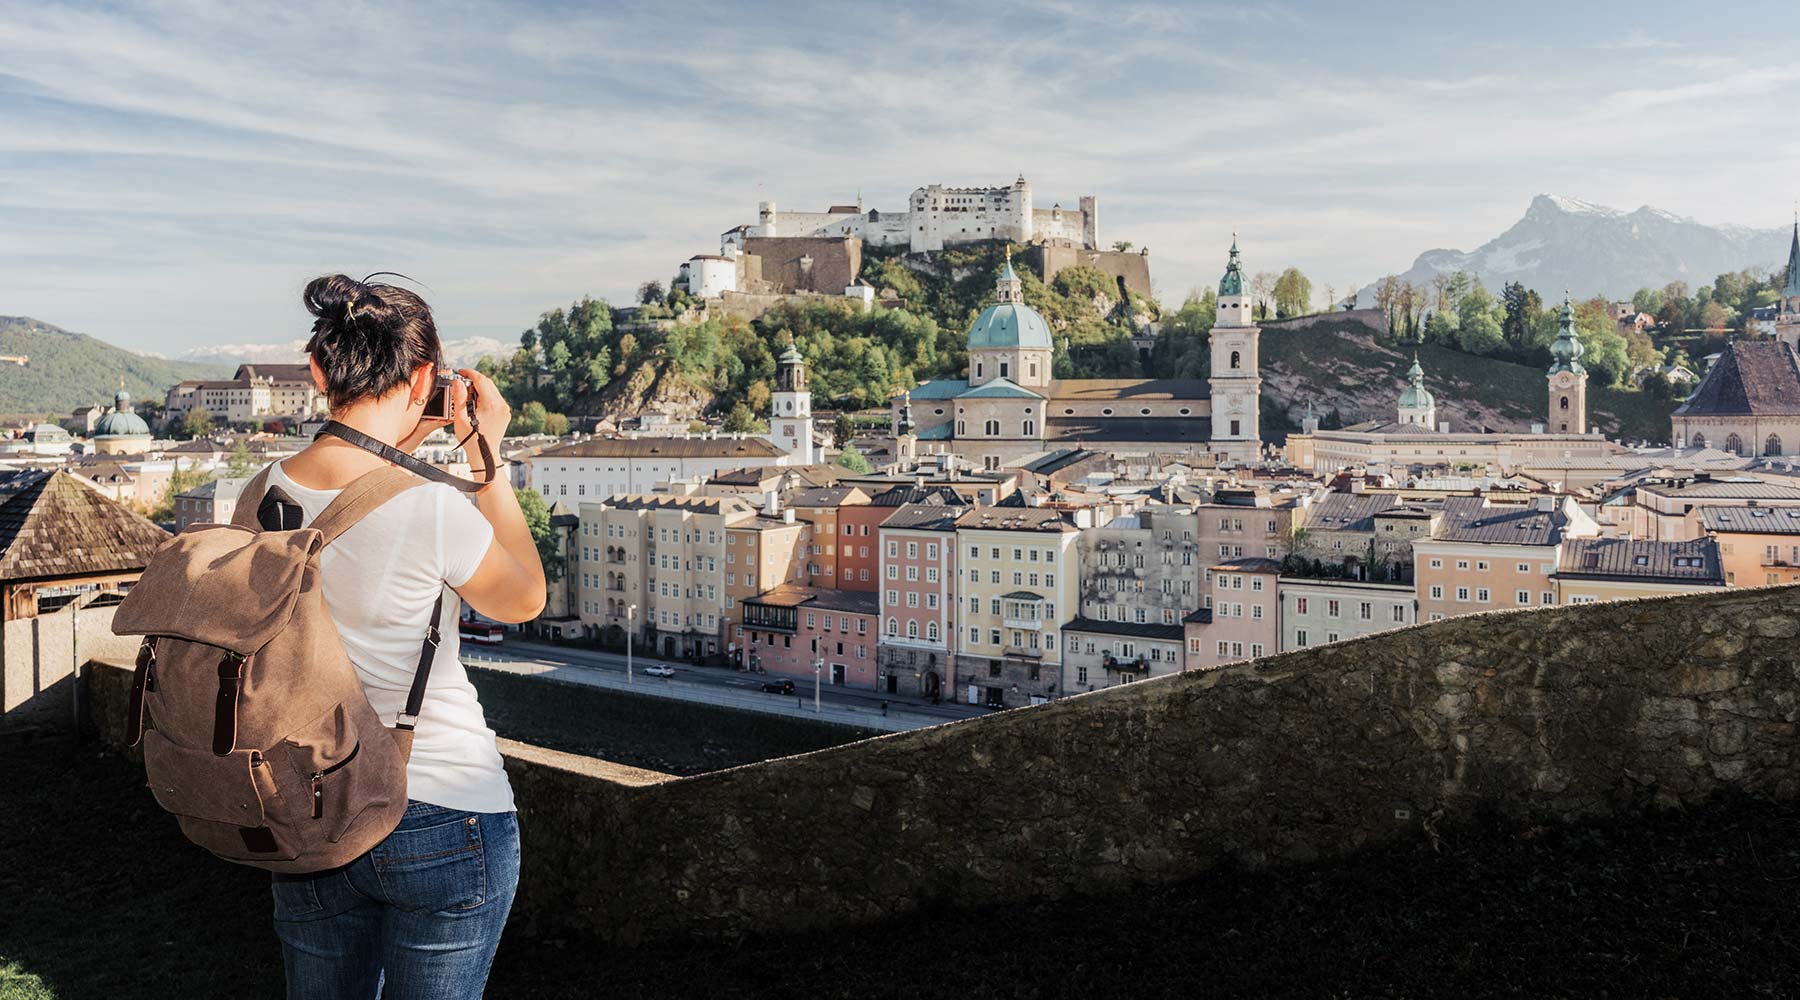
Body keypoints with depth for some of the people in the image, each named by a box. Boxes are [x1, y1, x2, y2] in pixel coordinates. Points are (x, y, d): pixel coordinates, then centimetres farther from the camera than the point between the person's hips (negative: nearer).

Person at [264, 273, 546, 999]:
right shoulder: (435, 511, -23)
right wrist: (487, 454, -2)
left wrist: (400, 447, 12)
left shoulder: (262, 498, -6)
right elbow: (524, 599, -3)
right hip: (443, 817, -5)